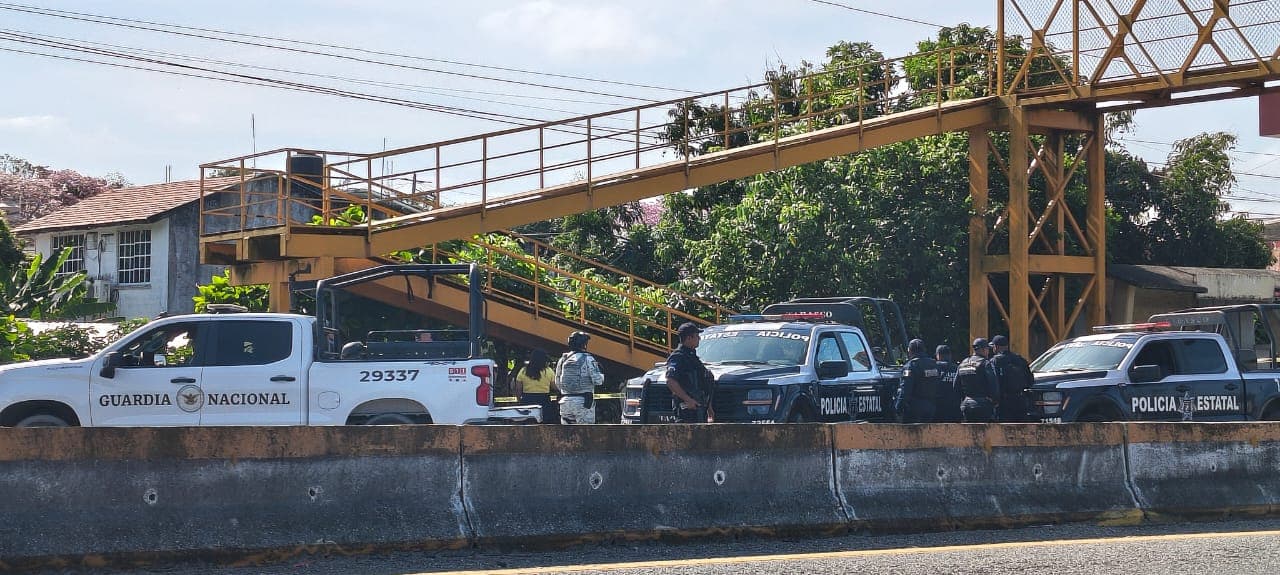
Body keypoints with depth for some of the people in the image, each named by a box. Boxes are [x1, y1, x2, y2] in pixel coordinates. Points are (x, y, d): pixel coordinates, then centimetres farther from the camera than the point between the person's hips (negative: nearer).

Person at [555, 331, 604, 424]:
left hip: (565, 401, 5)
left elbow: (558, 384, 11)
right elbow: (597, 380, -12)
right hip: (583, 402, -5)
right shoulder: (587, 359, -7)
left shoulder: (562, 360, 8)